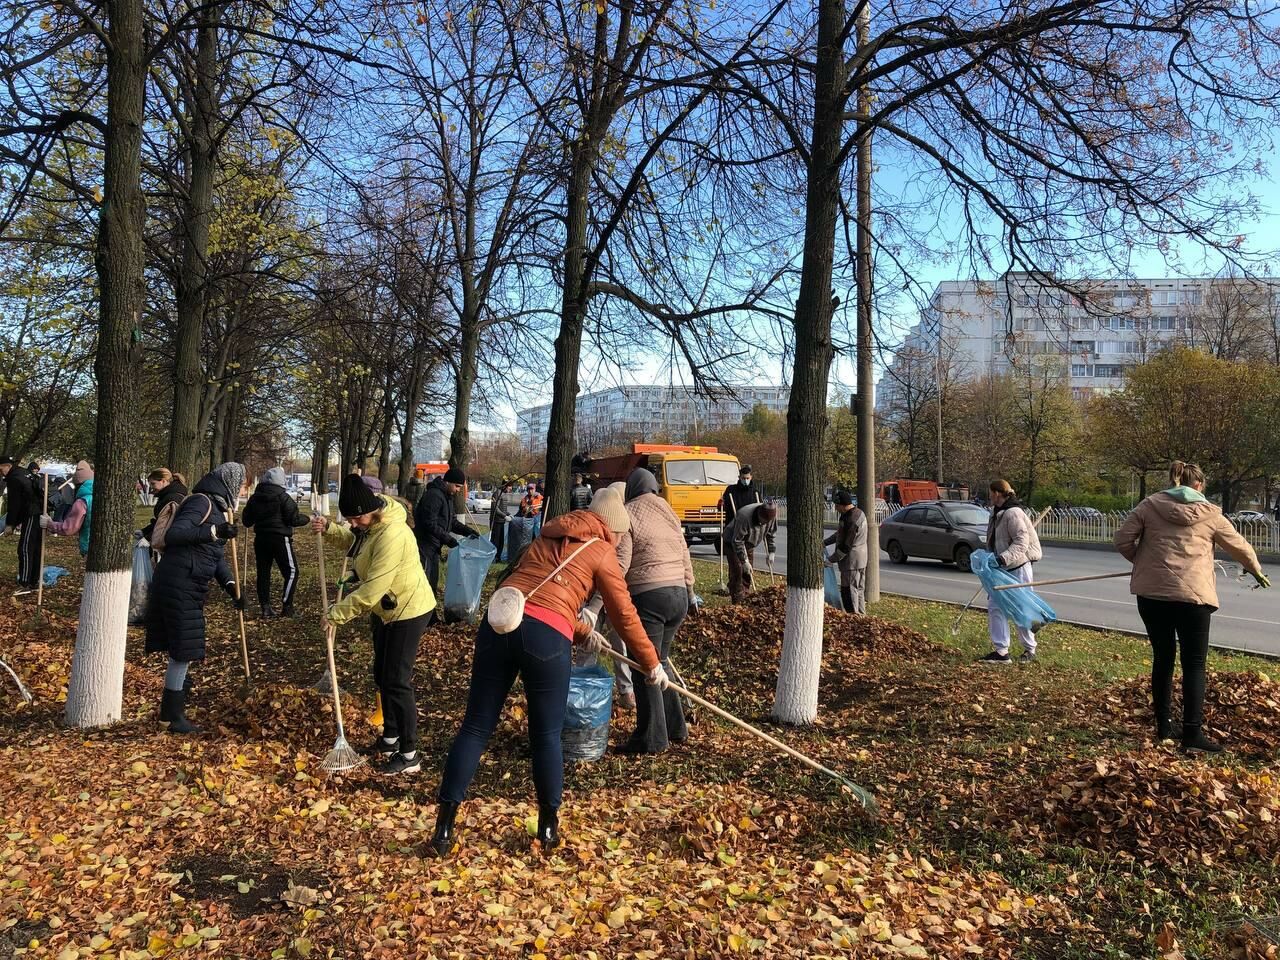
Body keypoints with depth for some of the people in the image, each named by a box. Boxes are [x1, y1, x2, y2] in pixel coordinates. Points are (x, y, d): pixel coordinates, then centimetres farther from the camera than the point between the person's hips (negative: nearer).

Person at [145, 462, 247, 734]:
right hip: (178, 586, -10)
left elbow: (218, 556, 14)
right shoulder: (202, 502, -13)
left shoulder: (219, 508, 16)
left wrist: (231, 586, 0)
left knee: (185, 650, 19)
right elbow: (173, 534, -27)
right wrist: (214, 531, -34)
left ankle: (172, 709, 33)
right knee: (183, 649, -4)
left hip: (191, 588, 10)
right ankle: (172, 715, 8)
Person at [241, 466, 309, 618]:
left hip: (260, 539, 6)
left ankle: (265, 607, 11)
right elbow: (293, 519, -11)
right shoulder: (283, 497, -9)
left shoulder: (254, 498, 8)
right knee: (291, 571, 1)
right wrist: (308, 519, 6)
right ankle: (286, 606, -2)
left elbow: (246, 521, 12)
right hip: (280, 539, -6)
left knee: (263, 572, 10)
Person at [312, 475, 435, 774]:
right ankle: (390, 738, 34)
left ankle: (410, 754, 4)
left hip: (409, 610, -10)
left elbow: (373, 589, -31)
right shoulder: (368, 524, -1)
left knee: (397, 681, -6)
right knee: (382, 675, 18)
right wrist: (329, 529, 1)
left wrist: (338, 612, -21)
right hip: (386, 609, 10)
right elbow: (353, 541, 22)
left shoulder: (392, 535, -31)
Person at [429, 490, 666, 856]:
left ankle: (444, 827, 14)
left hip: (499, 623, 5)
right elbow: (625, 616, 15)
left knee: (476, 727, 10)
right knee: (547, 736, 10)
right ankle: (549, 828, 25)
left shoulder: (547, 538, 28)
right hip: (545, 637, -5)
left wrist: (582, 632, 32)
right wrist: (652, 664, 25)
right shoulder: (602, 552, 12)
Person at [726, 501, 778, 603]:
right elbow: (737, 541, -31)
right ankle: (737, 602, -13)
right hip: (733, 543, -6)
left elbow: (772, 534, 1)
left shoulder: (771, 516, -19)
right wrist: (744, 560, -29)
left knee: (748, 574, 8)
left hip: (749, 545, 7)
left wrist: (771, 552, -5)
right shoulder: (744, 516, -38)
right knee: (737, 570, -15)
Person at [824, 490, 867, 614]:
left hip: (851, 561, -10)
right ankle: (861, 615, 27)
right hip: (860, 560, 10)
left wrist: (831, 560, -13)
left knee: (849, 591, -3)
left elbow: (846, 546, -22)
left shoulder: (852, 520, -25)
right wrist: (825, 542, 19)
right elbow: (840, 533, 20)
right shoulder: (858, 513, 9)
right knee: (858, 589, 18)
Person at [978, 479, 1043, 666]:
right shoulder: (997, 513, 12)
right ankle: (1001, 652, 6)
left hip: (1018, 568, -9)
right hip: (1003, 570, 9)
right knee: (995, 608, 3)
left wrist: (1003, 558, -34)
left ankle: (1030, 651, 20)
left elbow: (1021, 542, -25)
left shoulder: (1013, 513, -18)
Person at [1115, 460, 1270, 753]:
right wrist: (1257, 571, 38)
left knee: (1162, 658, 14)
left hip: (1151, 592, 2)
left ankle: (1164, 726, 21)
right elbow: (1240, 546, 19)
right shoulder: (1210, 514, 6)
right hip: (1192, 596, -2)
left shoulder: (1149, 505, 6)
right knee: (1194, 664, 4)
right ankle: (1193, 734, 0)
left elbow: (1123, 539, 0)